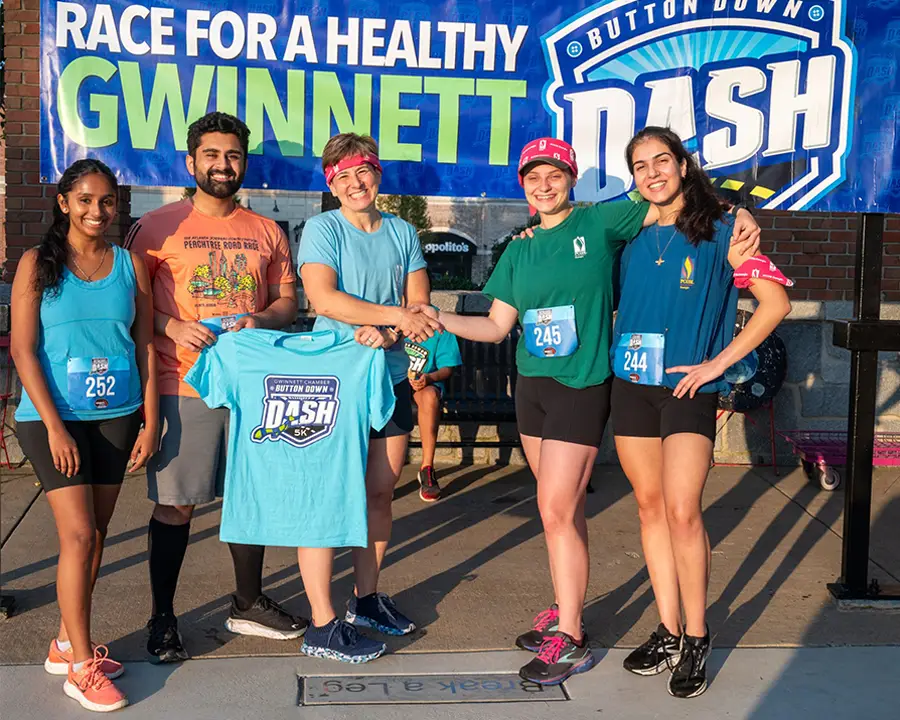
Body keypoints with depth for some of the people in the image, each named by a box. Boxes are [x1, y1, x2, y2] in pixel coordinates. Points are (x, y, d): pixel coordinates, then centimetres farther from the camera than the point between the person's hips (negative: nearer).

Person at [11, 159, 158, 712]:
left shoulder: (130, 264, 6)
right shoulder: (38, 264, -2)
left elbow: (146, 347, 7)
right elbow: (23, 349, -6)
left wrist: (150, 423, 2)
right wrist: (55, 426, -13)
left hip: (117, 417, 4)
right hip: (53, 418, -3)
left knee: (96, 535, 10)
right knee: (78, 535, -8)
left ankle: (69, 643, 26)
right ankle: (81, 667, 3)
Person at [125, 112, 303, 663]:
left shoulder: (267, 232, 11)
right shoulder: (159, 226, 1)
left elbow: (288, 302, 14)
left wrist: (259, 321, -7)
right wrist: (174, 328, -16)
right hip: (182, 385, -4)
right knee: (175, 504, 0)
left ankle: (249, 604, 28)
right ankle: (163, 617, 14)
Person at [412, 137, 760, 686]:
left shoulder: (599, 223, -4)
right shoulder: (520, 251, 10)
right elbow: (497, 326, 8)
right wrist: (439, 319, -5)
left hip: (582, 387, -6)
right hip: (532, 386, 6)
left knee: (557, 512, -8)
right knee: (563, 508, 13)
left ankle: (571, 641, 1)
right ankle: (567, 611, 25)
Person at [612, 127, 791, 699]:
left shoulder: (720, 231, -3)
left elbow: (775, 302, -5)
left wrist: (718, 362, -9)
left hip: (689, 389, -4)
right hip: (632, 386, 5)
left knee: (682, 512, -12)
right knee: (651, 506, 8)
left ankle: (696, 638, 3)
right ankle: (669, 631, 18)